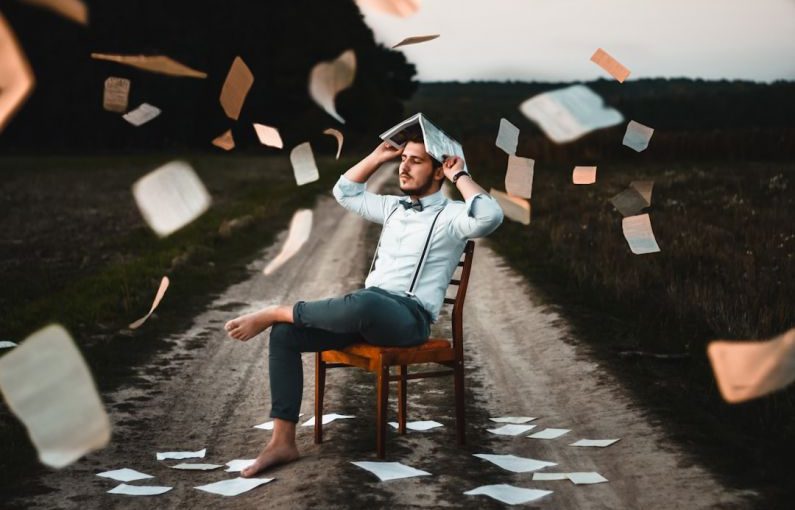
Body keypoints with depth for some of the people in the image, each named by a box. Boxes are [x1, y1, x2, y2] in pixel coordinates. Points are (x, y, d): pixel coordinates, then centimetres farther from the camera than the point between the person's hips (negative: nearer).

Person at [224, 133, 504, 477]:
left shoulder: (452, 215, 1)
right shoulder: (394, 207, 23)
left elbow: (490, 217, -22)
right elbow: (345, 193, 36)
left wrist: (460, 176, -9)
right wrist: (379, 156, 26)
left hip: (410, 318, -7)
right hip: (367, 312, 7)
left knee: (362, 302, -43)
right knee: (285, 334, -13)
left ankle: (275, 312, -19)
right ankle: (283, 442, -14)